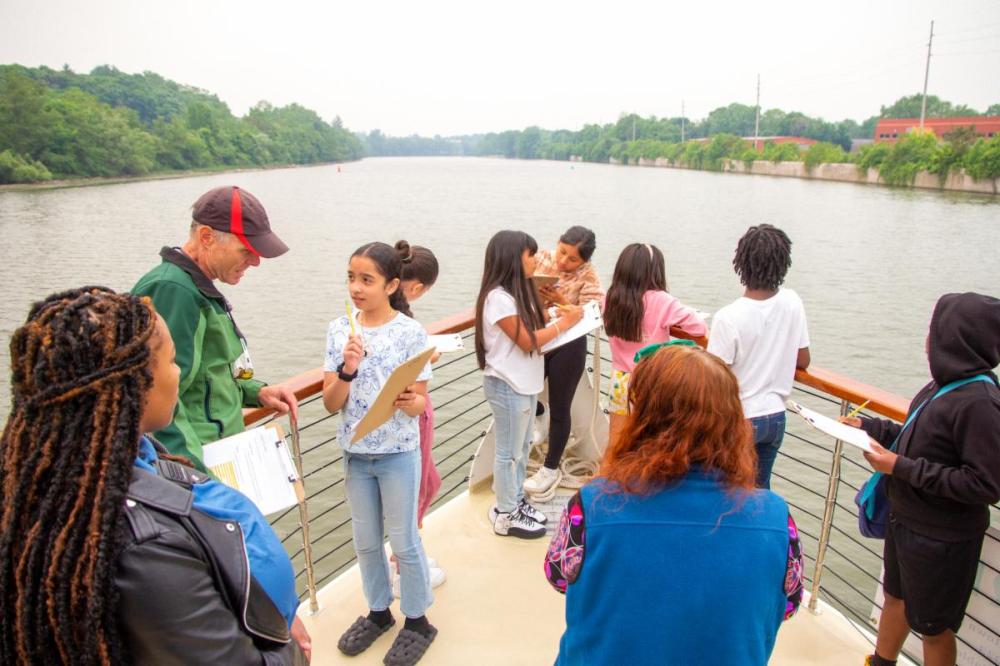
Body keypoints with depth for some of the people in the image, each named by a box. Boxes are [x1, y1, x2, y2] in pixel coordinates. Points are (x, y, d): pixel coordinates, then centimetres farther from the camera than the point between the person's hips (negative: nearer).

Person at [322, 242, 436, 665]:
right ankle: (378, 611, 40)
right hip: (355, 452, 4)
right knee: (365, 541, 18)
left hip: (398, 453, -4)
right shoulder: (339, 330, -4)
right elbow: (330, 403, -6)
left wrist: (409, 401, -33)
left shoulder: (411, 332, -14)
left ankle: (417, 620, 30)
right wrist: (347, 369, -23)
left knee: (403, 541, 9)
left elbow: (420, 403, -10)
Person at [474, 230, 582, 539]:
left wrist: (556, 317, -4)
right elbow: (527, 341, -20)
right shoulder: (498, 297, -20)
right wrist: (565, 322, -13)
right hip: (507, 385, -9)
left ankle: (516, 502, 33)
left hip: (524, 382, 9)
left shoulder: (517, 292, 10)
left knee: (521, 448, 19)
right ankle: (506, 516, 17)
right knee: (509, 452, 3)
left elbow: (534, 329, 9)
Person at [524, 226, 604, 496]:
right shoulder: (541, 259, -4)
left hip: (568, 347, -3)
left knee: (559, 410, 7)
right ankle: (539, 417, 47)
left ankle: (550, 468, 27)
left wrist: (562, 301, -32)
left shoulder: (588, 277, -13)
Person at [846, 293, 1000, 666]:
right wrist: (869, 427, 2)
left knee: (933, 625, 15)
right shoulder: (944, 385, -4)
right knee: (895, 597, 28)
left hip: (941, 539, -8)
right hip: (905, 519, 8)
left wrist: (902, 467, -26)